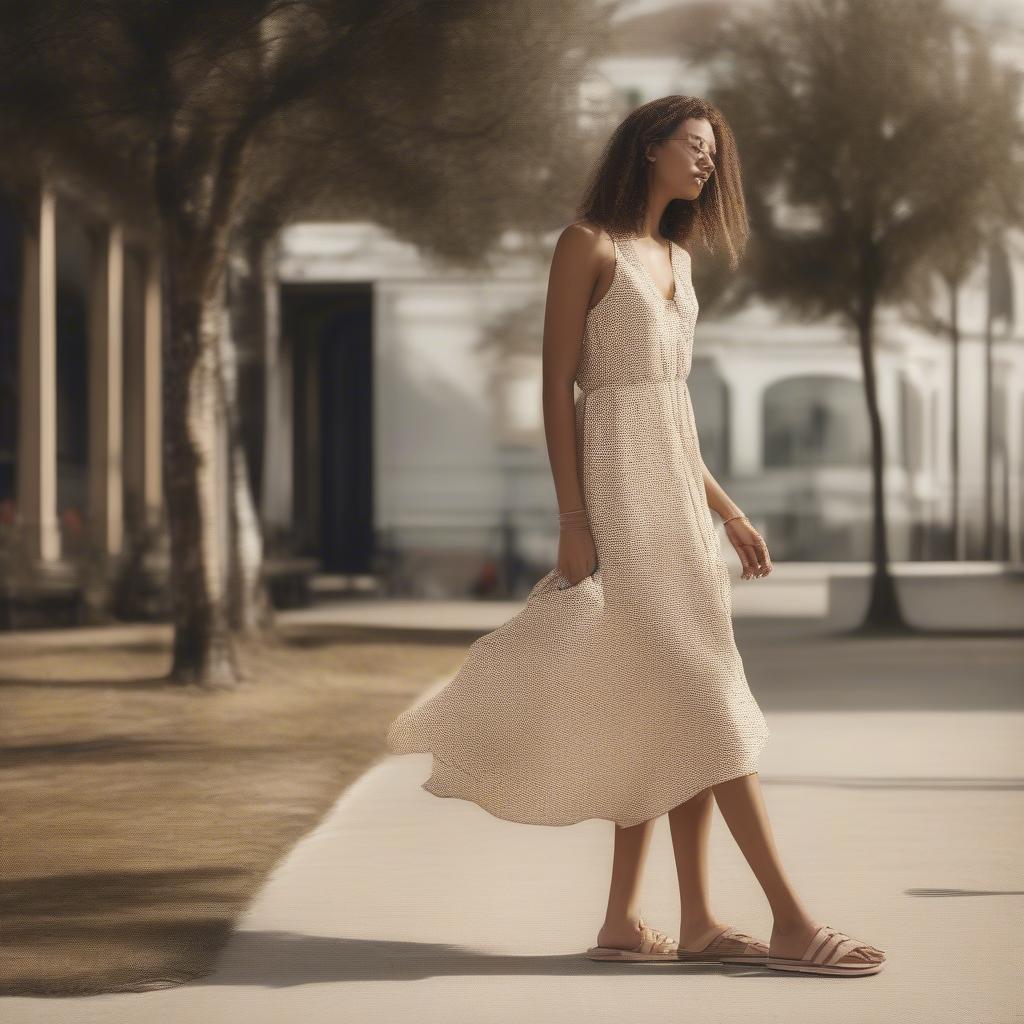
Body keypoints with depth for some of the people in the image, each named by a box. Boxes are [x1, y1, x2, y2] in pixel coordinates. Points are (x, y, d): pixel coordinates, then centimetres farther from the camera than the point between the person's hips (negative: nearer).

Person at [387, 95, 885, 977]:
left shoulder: (675, 259, 19)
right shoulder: (588, 243, -5)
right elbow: (557, 384, -10)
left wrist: (726, 510, 17)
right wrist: (573, 522, -17)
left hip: (676, 479, 9)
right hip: (621, 482, -9)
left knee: (659, 710, 4)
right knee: (702, 701, -11)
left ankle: (626, 919, 8)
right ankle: (791, 920, -12)